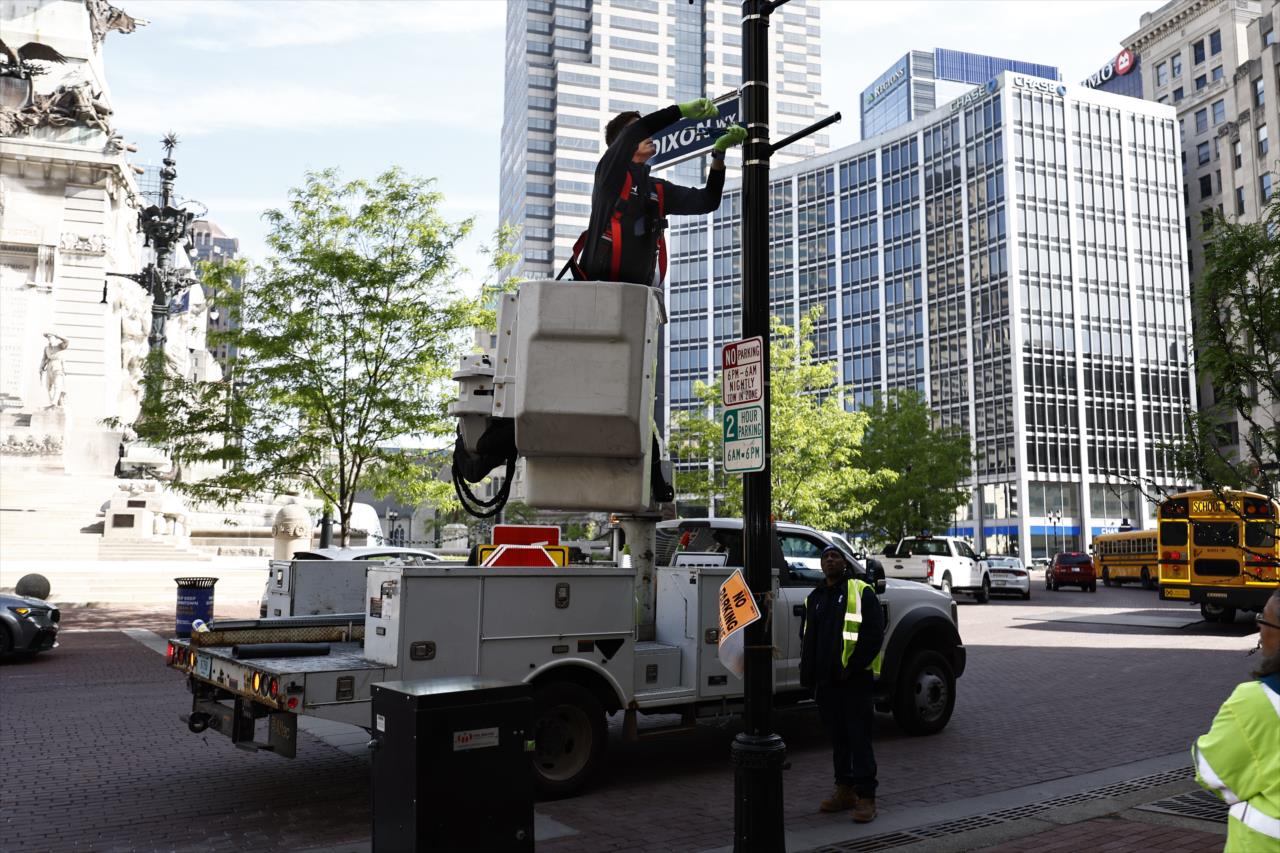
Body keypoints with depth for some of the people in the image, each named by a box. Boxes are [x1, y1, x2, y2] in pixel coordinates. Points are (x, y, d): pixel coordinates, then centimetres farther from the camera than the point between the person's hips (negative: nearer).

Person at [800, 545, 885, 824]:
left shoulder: (861, 592, -3)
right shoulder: (814, 598, 16)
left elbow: (874, 633, -10)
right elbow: (807, 639, 22)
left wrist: (853, 667, -14)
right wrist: (808, 675, 9)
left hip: (854, 678, -6)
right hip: (825, 680, 6)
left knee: (859, 737, -4)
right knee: (837, 738, 12)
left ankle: (866, 797, 1)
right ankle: (845, 790, 22)